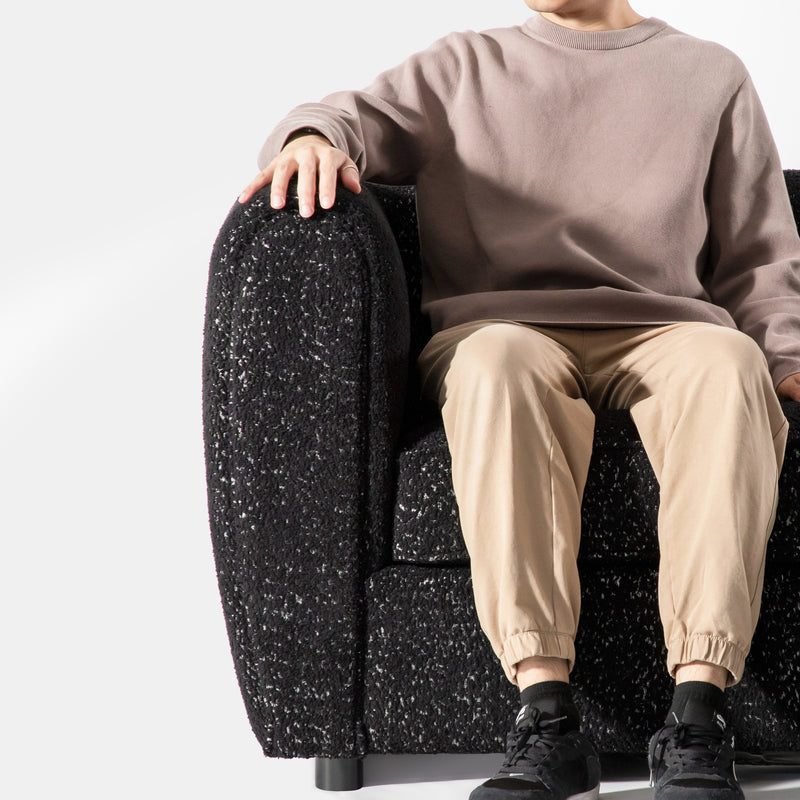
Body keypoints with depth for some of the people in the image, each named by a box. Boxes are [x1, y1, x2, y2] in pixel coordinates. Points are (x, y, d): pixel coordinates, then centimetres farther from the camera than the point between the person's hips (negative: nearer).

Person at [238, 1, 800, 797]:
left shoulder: (711, 75, 22)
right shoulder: (462, 67, 22)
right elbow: (366, 116, 5)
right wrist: (313, 137, -20)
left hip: (663, 329, 1)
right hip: (499, 322, 0)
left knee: (726, 361, -36)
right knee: (496, 361, -38)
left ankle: (696, 715, -43)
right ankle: (546, 720, -44)